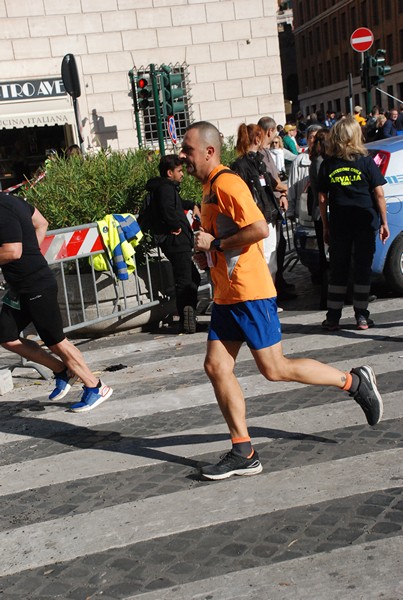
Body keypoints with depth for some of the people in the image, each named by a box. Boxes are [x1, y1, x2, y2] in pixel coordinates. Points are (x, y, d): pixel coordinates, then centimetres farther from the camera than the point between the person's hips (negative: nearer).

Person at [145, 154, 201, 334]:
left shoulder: (168, 188, 20)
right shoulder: (165, 188, -12)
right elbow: (168, 211, -29)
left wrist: (192, 205, 31)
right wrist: (177, 227, -16)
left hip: (179, 242, 11)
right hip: (175, 240, -11)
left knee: (193, 278, 17)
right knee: (185, 282, -10)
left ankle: (188, 319, 22)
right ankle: (187, 322, -9)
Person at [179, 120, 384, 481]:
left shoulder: (228, 184, -14)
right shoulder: (209, 188, 17)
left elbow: (260, 229, -24)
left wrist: (215, 244, -16)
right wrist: (206, 252, 10)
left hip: (250, 293, -10)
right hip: (226, 295, 10)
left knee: (274, 369, -3)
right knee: (216, 367, 3)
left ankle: (354, 381, 15)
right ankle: (243, 452, 9)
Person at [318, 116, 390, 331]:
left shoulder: (327, 165, 2)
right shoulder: (366, 161, -4)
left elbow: (322, 198, 3)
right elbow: (379, 194, -3)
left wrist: (325, 227, 9)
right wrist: (384, 222, 4)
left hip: (338, 225, 2)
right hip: (365, 223, -1)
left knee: (337, 272, 8)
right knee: (362, 270, 6)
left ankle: (332, 318, 10)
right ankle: (361, 317, 9)